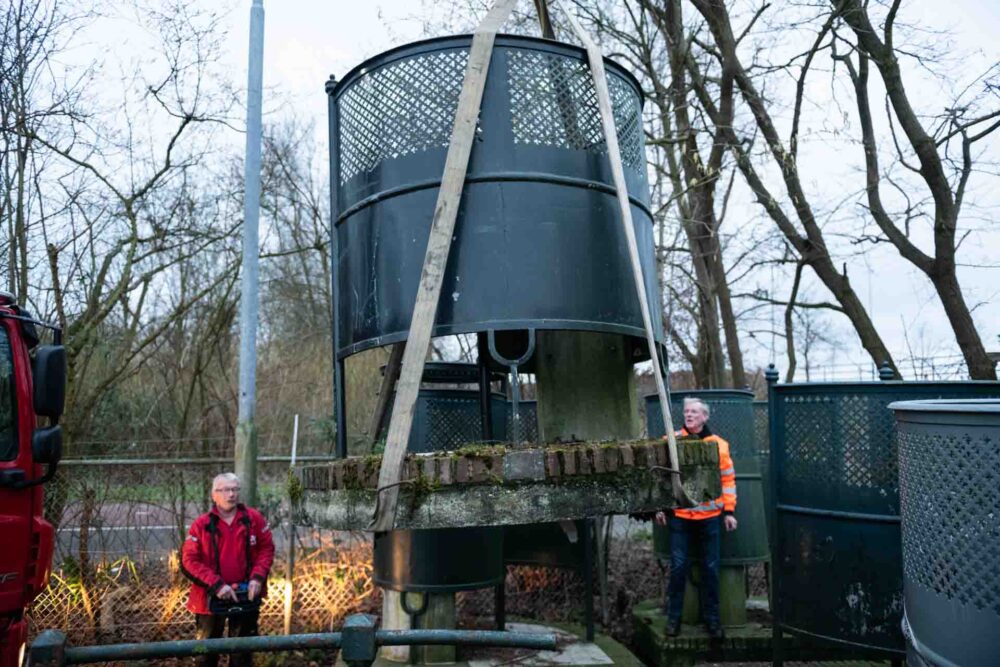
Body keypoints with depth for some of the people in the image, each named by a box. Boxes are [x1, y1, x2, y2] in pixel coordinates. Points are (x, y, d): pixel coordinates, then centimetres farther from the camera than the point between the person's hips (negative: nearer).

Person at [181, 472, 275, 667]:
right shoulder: (201, 525, -11)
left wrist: (258, 577, -13)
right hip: (211, 597, -1)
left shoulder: (254, 519, -6)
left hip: (246, 595, 1)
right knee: (208, 649, 16)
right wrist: (216, 585, -20)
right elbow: (189, 561, -12)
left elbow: (267, 548, 2)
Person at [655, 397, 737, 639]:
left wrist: (729, 510, 3)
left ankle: (712, 617, 23)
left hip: (709, 516, 1)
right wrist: (659, 506, 1)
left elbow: (728, 479, 6)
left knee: (711, 569, 8)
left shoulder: (718, 444, 1)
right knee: (678, 567, 1)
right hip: (679, 515, 0)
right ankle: (674, 616, 15)